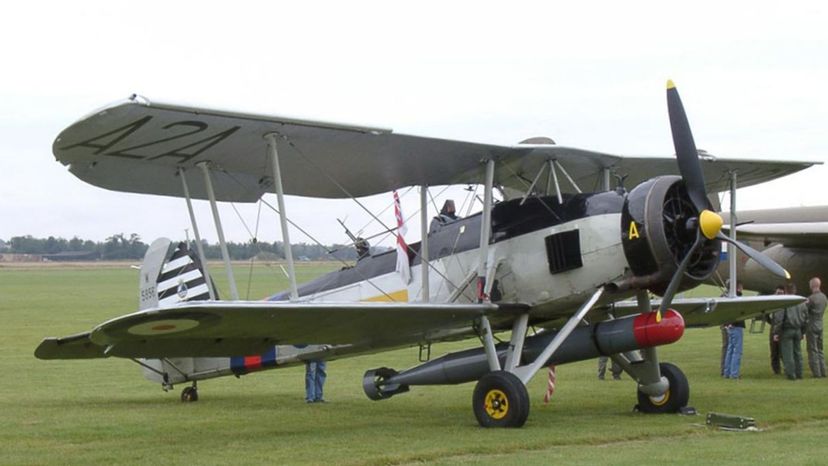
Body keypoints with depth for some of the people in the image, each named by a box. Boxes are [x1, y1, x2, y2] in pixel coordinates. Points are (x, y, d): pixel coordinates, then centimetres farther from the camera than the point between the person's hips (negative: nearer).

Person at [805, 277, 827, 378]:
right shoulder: (824, 297, 6)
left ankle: (816, 372, -3)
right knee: (819, 350, 15)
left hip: (811, 325, -7)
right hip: (820, 325, 7)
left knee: (813, 350, -2)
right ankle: (822, 372, 15)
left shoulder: (811, 298, -18)